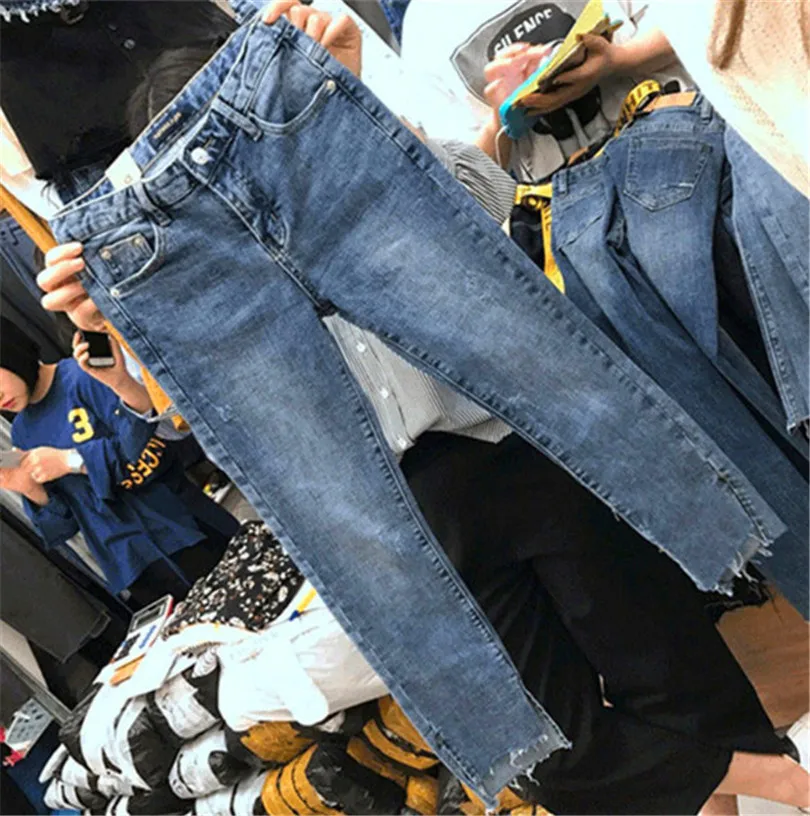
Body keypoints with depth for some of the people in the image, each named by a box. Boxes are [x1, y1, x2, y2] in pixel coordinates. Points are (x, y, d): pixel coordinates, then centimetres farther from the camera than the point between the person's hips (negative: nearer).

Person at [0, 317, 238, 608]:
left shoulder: (82, 376, -11)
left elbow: (150, 453, -18)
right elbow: (66, 521, 7)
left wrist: (71, 461, -24)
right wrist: (30, 490, -10)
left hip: (181, 534, -5)